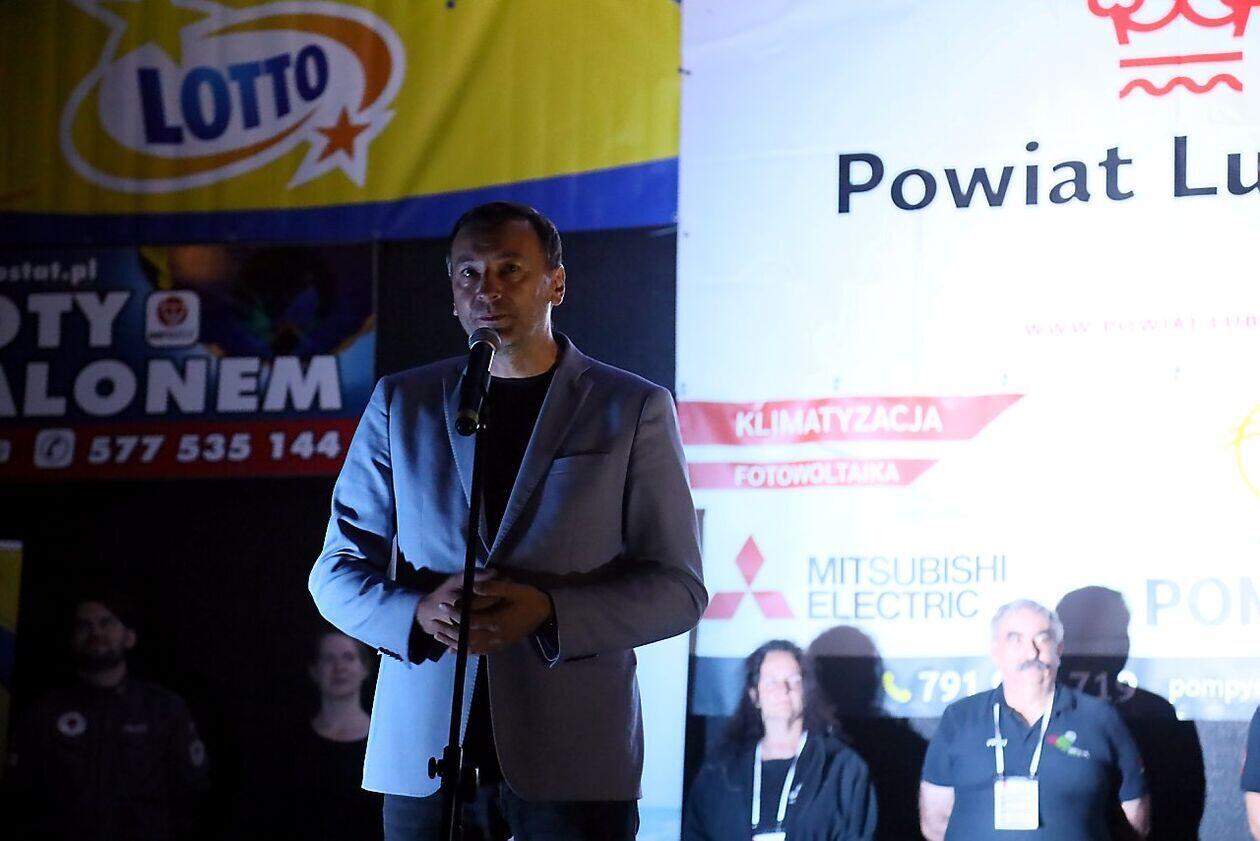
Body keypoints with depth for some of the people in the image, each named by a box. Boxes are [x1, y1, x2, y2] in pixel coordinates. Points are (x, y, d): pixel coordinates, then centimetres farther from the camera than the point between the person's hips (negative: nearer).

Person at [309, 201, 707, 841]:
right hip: (424, 756, 2)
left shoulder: (634, 409, 4)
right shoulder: (401, 403, 11)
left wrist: (550, 611, -16)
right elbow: (337, 572, 10)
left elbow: (678, 588, 1)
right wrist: (420, 612, -11)